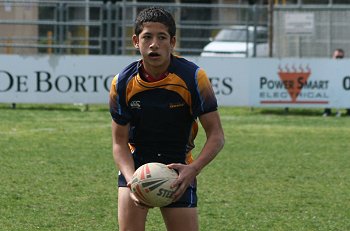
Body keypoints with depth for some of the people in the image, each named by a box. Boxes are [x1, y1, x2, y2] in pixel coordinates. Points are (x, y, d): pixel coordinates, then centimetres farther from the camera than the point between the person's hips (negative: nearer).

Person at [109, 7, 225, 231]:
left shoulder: (193, 77, -19)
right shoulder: (123, 83, -14)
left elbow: (216, 135, -16)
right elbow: (120, 143, -9)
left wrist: (193, 169, -34)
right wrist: (132, 181, -28)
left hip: (179, 170, 0)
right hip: (135, 165, 0)